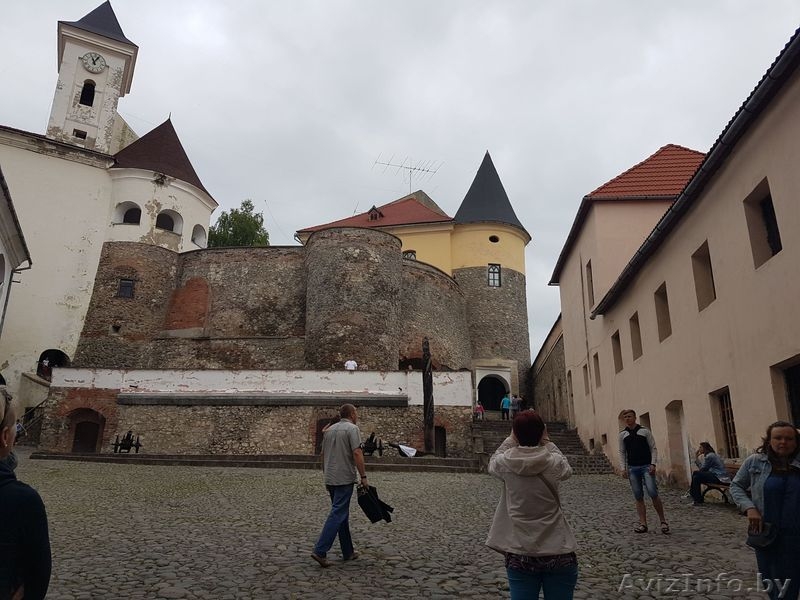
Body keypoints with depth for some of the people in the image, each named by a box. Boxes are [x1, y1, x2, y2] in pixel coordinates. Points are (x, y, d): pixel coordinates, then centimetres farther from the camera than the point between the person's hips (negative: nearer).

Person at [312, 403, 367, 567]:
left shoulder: (329, 430, 13)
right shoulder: (352, 429, -9)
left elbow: (323, 454, 17)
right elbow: (356, 453, -18)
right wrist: (363, 476, -13)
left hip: (330, 479, 8)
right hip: (345, 479, -8)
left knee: (342, 514, 14)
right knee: (337, 514, -7)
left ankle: (348, 552, 19)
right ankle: (320, 551, -12)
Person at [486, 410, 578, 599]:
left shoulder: (506, 464, -9)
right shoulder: (554, 463, -10)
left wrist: (511, 439, 16)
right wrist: (546, 441, 13)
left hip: (519, 555, 0)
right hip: (559, 554, 0)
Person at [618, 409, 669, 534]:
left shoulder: (644, 431, 2)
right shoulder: (622, 434, 8)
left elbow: (653, 448, 2)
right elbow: (622, 452, 11)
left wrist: (653, 464, -9)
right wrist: (623, 468, 1)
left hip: (646, 467, -3)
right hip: (632, 468, 3)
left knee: (653, 493, -12)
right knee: (638, 497, 3)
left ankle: (663, 520, 4)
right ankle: (643, 524, 7)